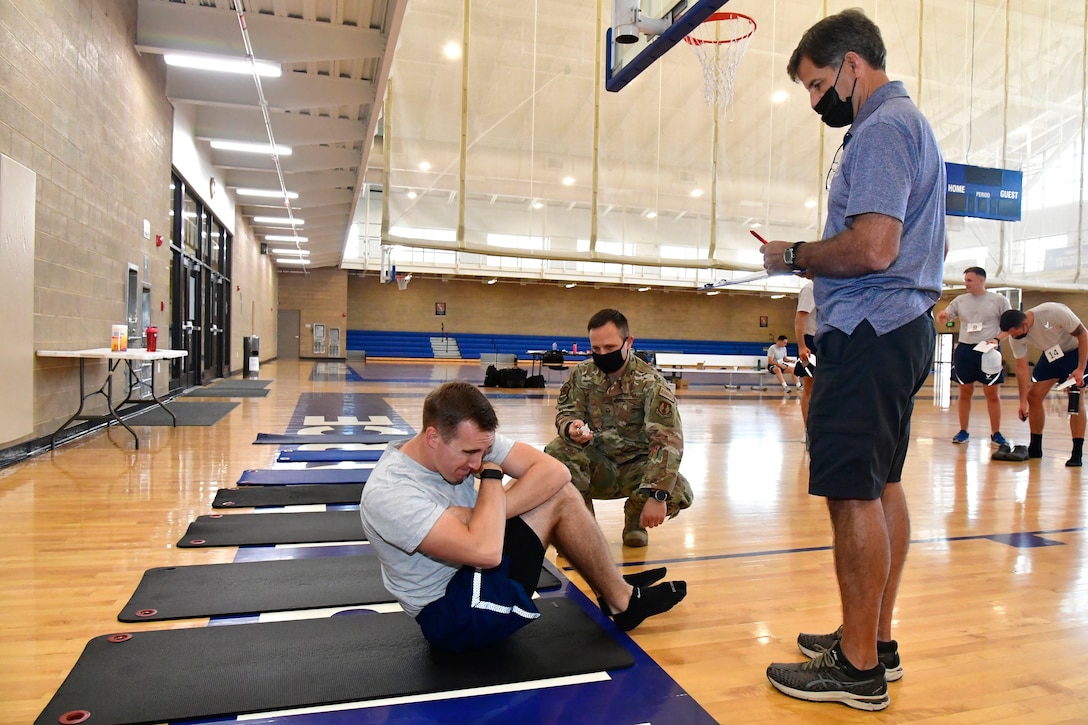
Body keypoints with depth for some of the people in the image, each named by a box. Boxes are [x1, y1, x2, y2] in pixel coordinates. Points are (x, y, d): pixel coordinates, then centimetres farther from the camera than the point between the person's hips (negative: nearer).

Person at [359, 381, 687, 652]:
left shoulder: (472, 439, -10)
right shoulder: (389, 493, -30)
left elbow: (553, 470, -15)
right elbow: (485, 550, -40)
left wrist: (487, 515, -25)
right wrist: (491, 477, -25)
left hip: (476, 574, 8)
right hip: (450, 615, -7)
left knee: (559, 493, -4)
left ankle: (619, 594, 14)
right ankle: (622, 601, 6)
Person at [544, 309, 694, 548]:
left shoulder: (651, 383, -17)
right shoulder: (582, 374, -5)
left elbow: (668, 441, -26)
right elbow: (566, 412, -4)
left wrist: (657, 495, -37)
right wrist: (571, 428, -32)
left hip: (636, 466, -1)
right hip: (596, 463, 2)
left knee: (679, 493, -29)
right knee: (556, 452, -28)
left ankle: (635, 522, 6)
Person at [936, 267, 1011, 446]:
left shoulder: (999, 300, 1)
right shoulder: (960, 300, 8)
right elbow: (943, 321, 10)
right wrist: (941, 316, -14)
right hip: (965, 350, 2)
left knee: (993, 394, 1)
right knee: (965, 392, 7)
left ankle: (995, 434, 11)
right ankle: (963, 431, 16)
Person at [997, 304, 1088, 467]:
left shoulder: (1055, 312, -35)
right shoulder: (1015, 338, -19)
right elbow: (1022, 368, -11)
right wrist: (1023, 401, -13)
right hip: (1051, 355, 5)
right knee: (1034, 396, -2)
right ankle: (1035, 448, 12)